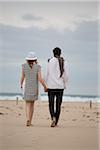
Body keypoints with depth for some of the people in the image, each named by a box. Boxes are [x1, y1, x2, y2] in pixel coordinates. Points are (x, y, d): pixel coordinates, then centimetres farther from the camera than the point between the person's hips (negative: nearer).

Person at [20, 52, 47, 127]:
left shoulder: (24, 66, -5)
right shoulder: (37, 67, -9)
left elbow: (22, 77, 3)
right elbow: (40, 79, -15)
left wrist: (21, 84, 23)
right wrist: (45, 87, -2)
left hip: (27, 88, 0)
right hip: (34, 88, 0)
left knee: (28, 105, 3)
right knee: (32, 104, 15)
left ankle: (28, 119, -22)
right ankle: (30, 121, 18)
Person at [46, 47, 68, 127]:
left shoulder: (50, 61, -5)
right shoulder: (63, 62, 0)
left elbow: (47, 74, -3)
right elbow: (66, 75, 2)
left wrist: (46, 84, 7)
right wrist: (65, 84, 14)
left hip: (51, 86, -2)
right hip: (60, 86, 2)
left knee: (51, 104, 5)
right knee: (58, 105, 9)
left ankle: (53, 117, -19)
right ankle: (56, 122, 11)